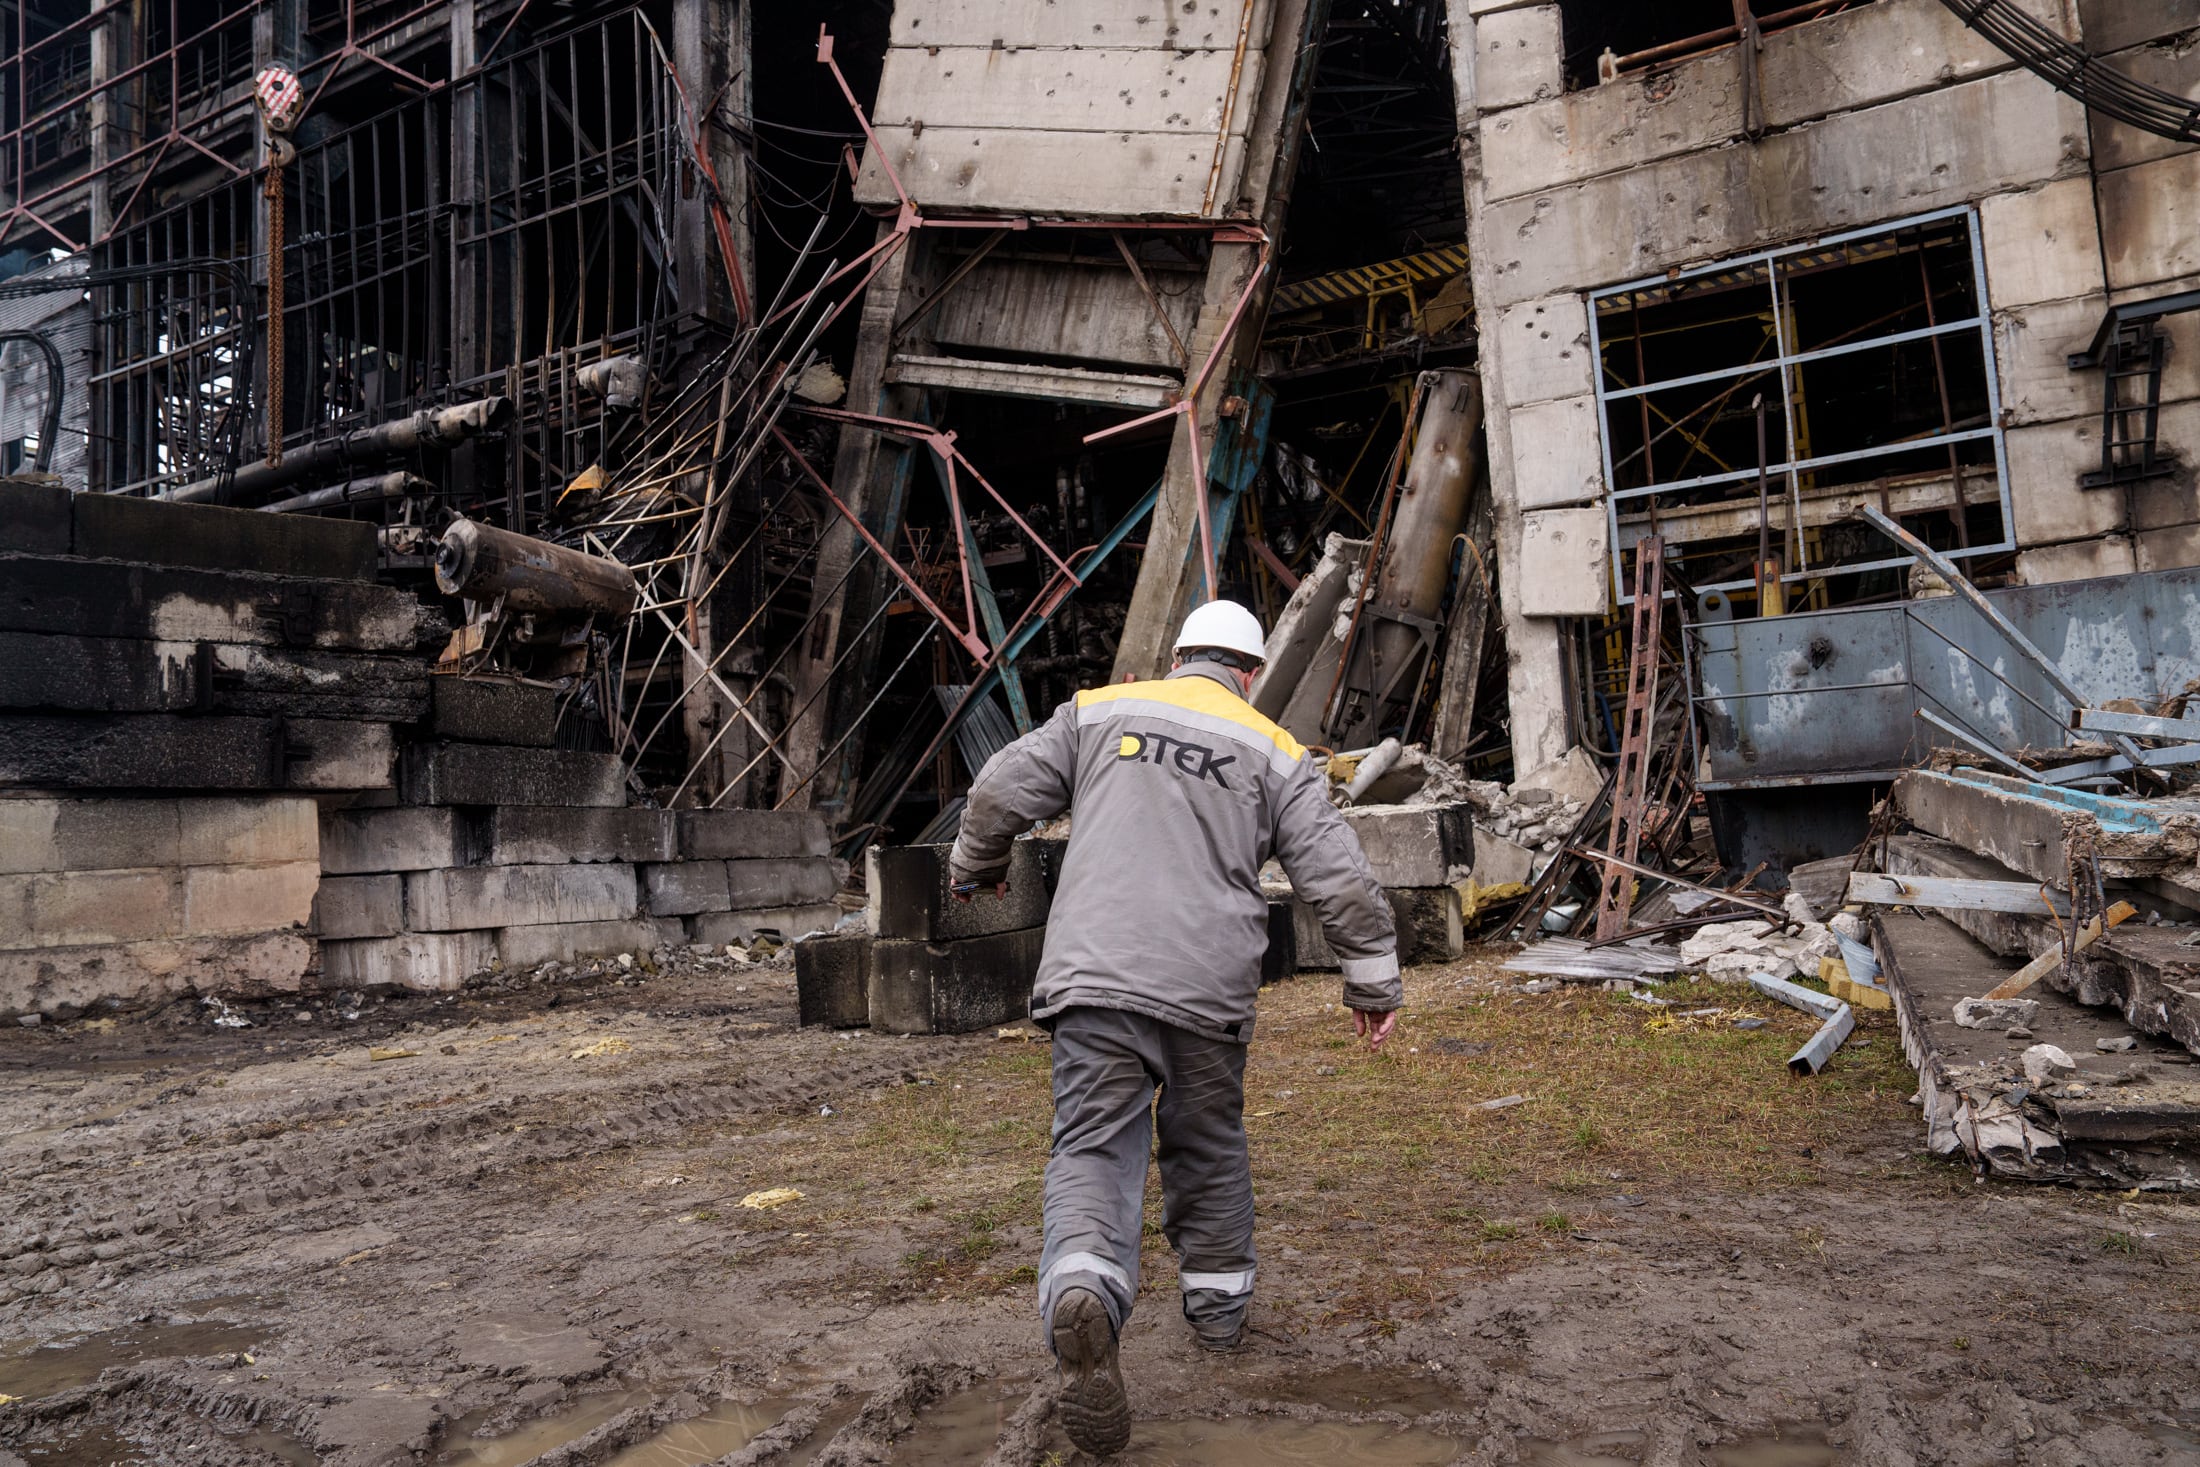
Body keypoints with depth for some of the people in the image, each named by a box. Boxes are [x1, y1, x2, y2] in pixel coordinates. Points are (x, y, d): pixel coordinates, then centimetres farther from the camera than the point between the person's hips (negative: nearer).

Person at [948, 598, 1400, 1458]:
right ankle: (1219, 1305, 35)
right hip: (1210, 989, 1)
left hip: (1096, 973, -1)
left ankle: (1083, 1296, -29)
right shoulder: (1275, 753, 9)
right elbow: (1341, 880, 4)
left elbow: (1000, 793, 8)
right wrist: (1374, 981, 15)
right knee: (1208, 1148, 21)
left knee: (1093, 1150, -3)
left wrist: (976, 866, 27)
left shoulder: (1099, 711, 11)